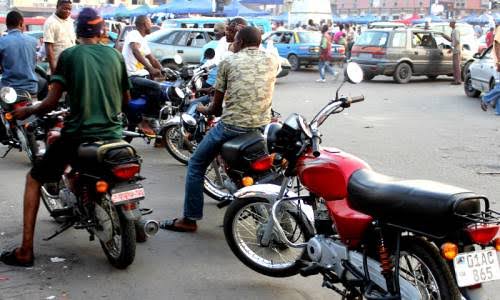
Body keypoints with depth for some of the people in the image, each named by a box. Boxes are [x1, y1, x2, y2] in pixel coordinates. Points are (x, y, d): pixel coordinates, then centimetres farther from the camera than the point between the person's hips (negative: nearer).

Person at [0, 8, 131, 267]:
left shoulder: (68, 55, -2)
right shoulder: (115, 55, 8)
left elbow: (52, 102, -8)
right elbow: (126, 99, 19)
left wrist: (27, 111, 11)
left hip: (78, 135, -3)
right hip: (112, 136, 3)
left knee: (33, 179, 16)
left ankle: (25, 251, 10)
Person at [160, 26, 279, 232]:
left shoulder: (228, 62, 3)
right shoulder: (272, 60, 9)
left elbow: (216, 107, 6)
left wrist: (203, 110, 27)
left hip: (232, 126, -3)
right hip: (263, 125, 3)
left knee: (196, 165, 15)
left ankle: (190, 219, 17)